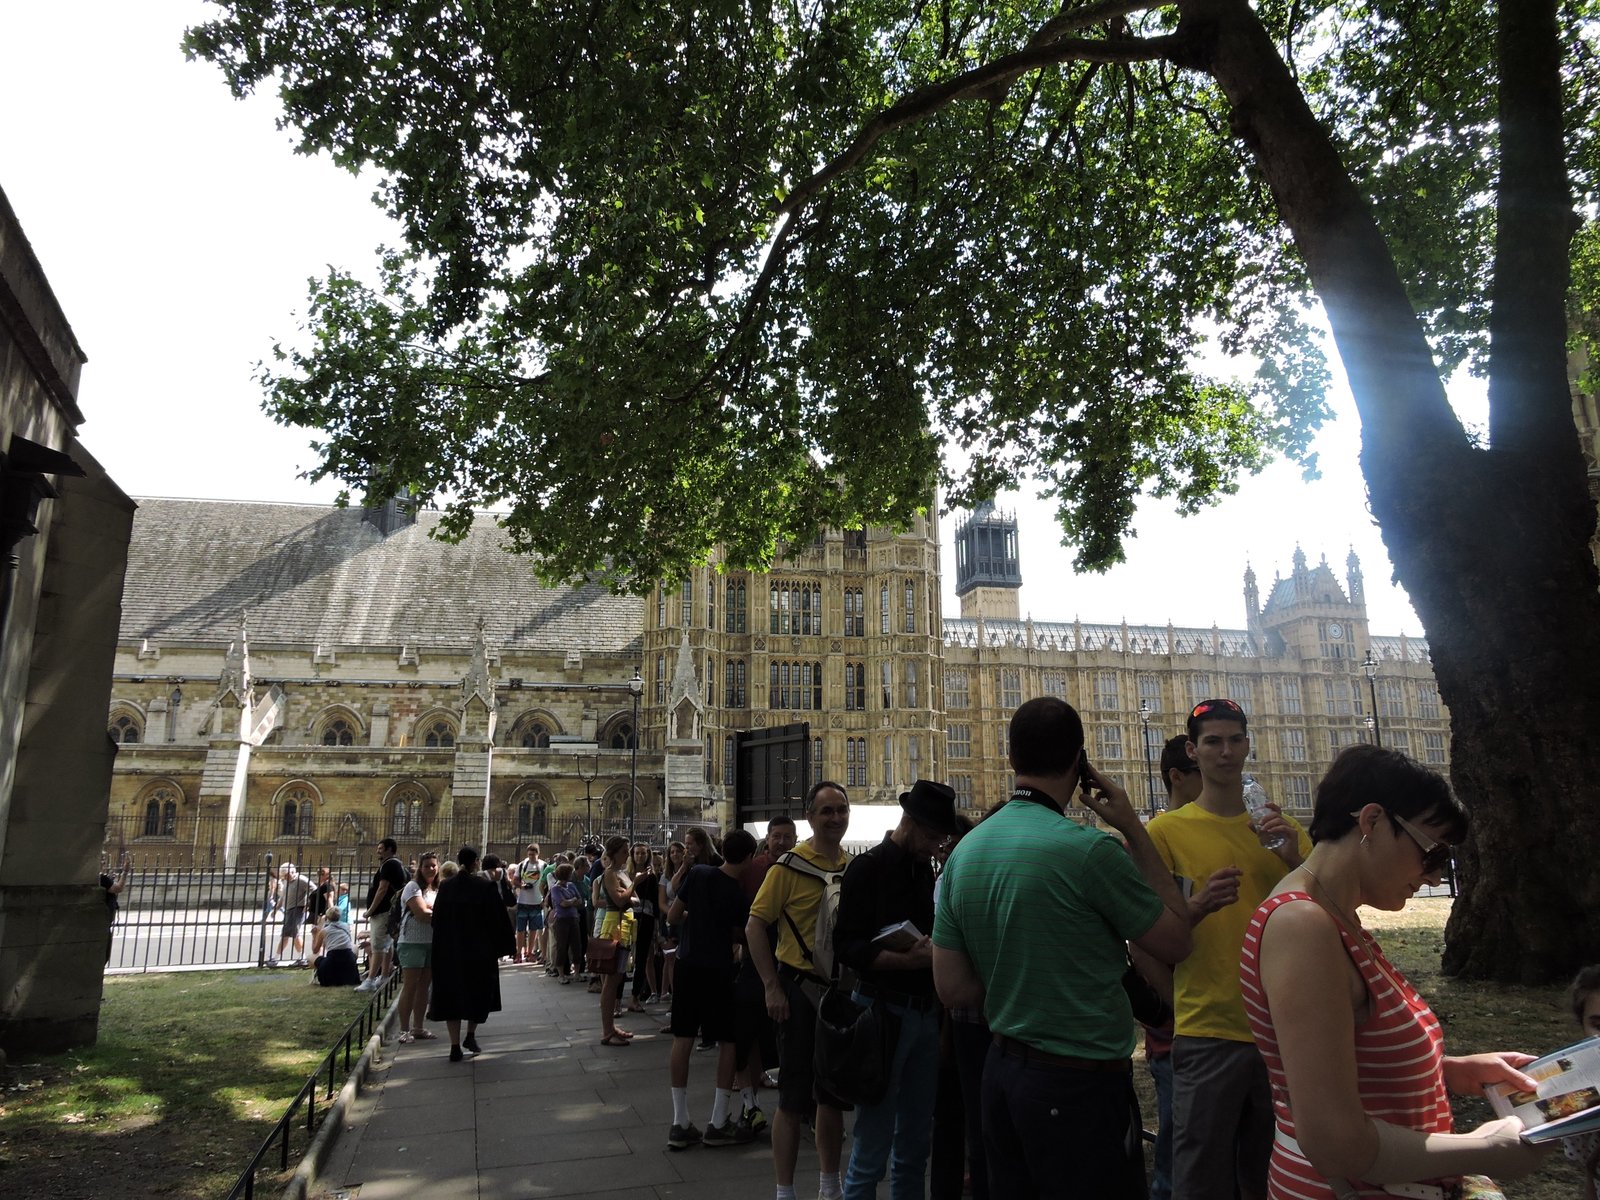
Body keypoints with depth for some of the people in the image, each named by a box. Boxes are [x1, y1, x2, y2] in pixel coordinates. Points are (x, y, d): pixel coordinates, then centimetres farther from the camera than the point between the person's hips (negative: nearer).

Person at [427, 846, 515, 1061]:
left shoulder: (446, 886, -2)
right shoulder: (486, 886, -12)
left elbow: (437, 919, 6)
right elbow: (498, 918, -8)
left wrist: (442, 949, 17)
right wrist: (503, 946, 3)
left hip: (449, 952, 3)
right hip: (480, 951, -3)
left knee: (452, 994, 9)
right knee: (479, 992, 17)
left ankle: (455, 1046, 6)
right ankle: (470, 1036, 14)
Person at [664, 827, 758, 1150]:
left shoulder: (698, 874, -4)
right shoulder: (740, 896, -10)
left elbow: (673, 915, 1)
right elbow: (740, 936, 2)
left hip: (688, 963, 4)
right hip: (718, 969, -3)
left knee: (683, 1038, 7)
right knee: (727, 1041, 9)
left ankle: (680, 1123, 10)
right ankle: (718, 1123, 9)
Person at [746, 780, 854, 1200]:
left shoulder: (854, 867, 4)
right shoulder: (790, 865, -13)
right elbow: (754, 926, -12)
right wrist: (772, 987, -15)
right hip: (799, 988, -6)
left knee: (834, 1093, 17)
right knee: (795, 1097, 2)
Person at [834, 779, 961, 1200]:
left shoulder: (924, 869, 12)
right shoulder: (868, 868, -9)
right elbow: (847, 944, -16)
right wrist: (906, 960, -27)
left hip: (926, 1011, 7)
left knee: (916, 1141, 15)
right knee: (873, 1145, -1)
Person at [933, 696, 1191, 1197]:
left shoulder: (963, 851, 0)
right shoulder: (1088, 848, -20)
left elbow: (953, 989, 2)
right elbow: (1175, 941, -6)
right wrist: (1135, 831, -3)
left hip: (1001, 1069, 7)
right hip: (1082, 1082, -7)